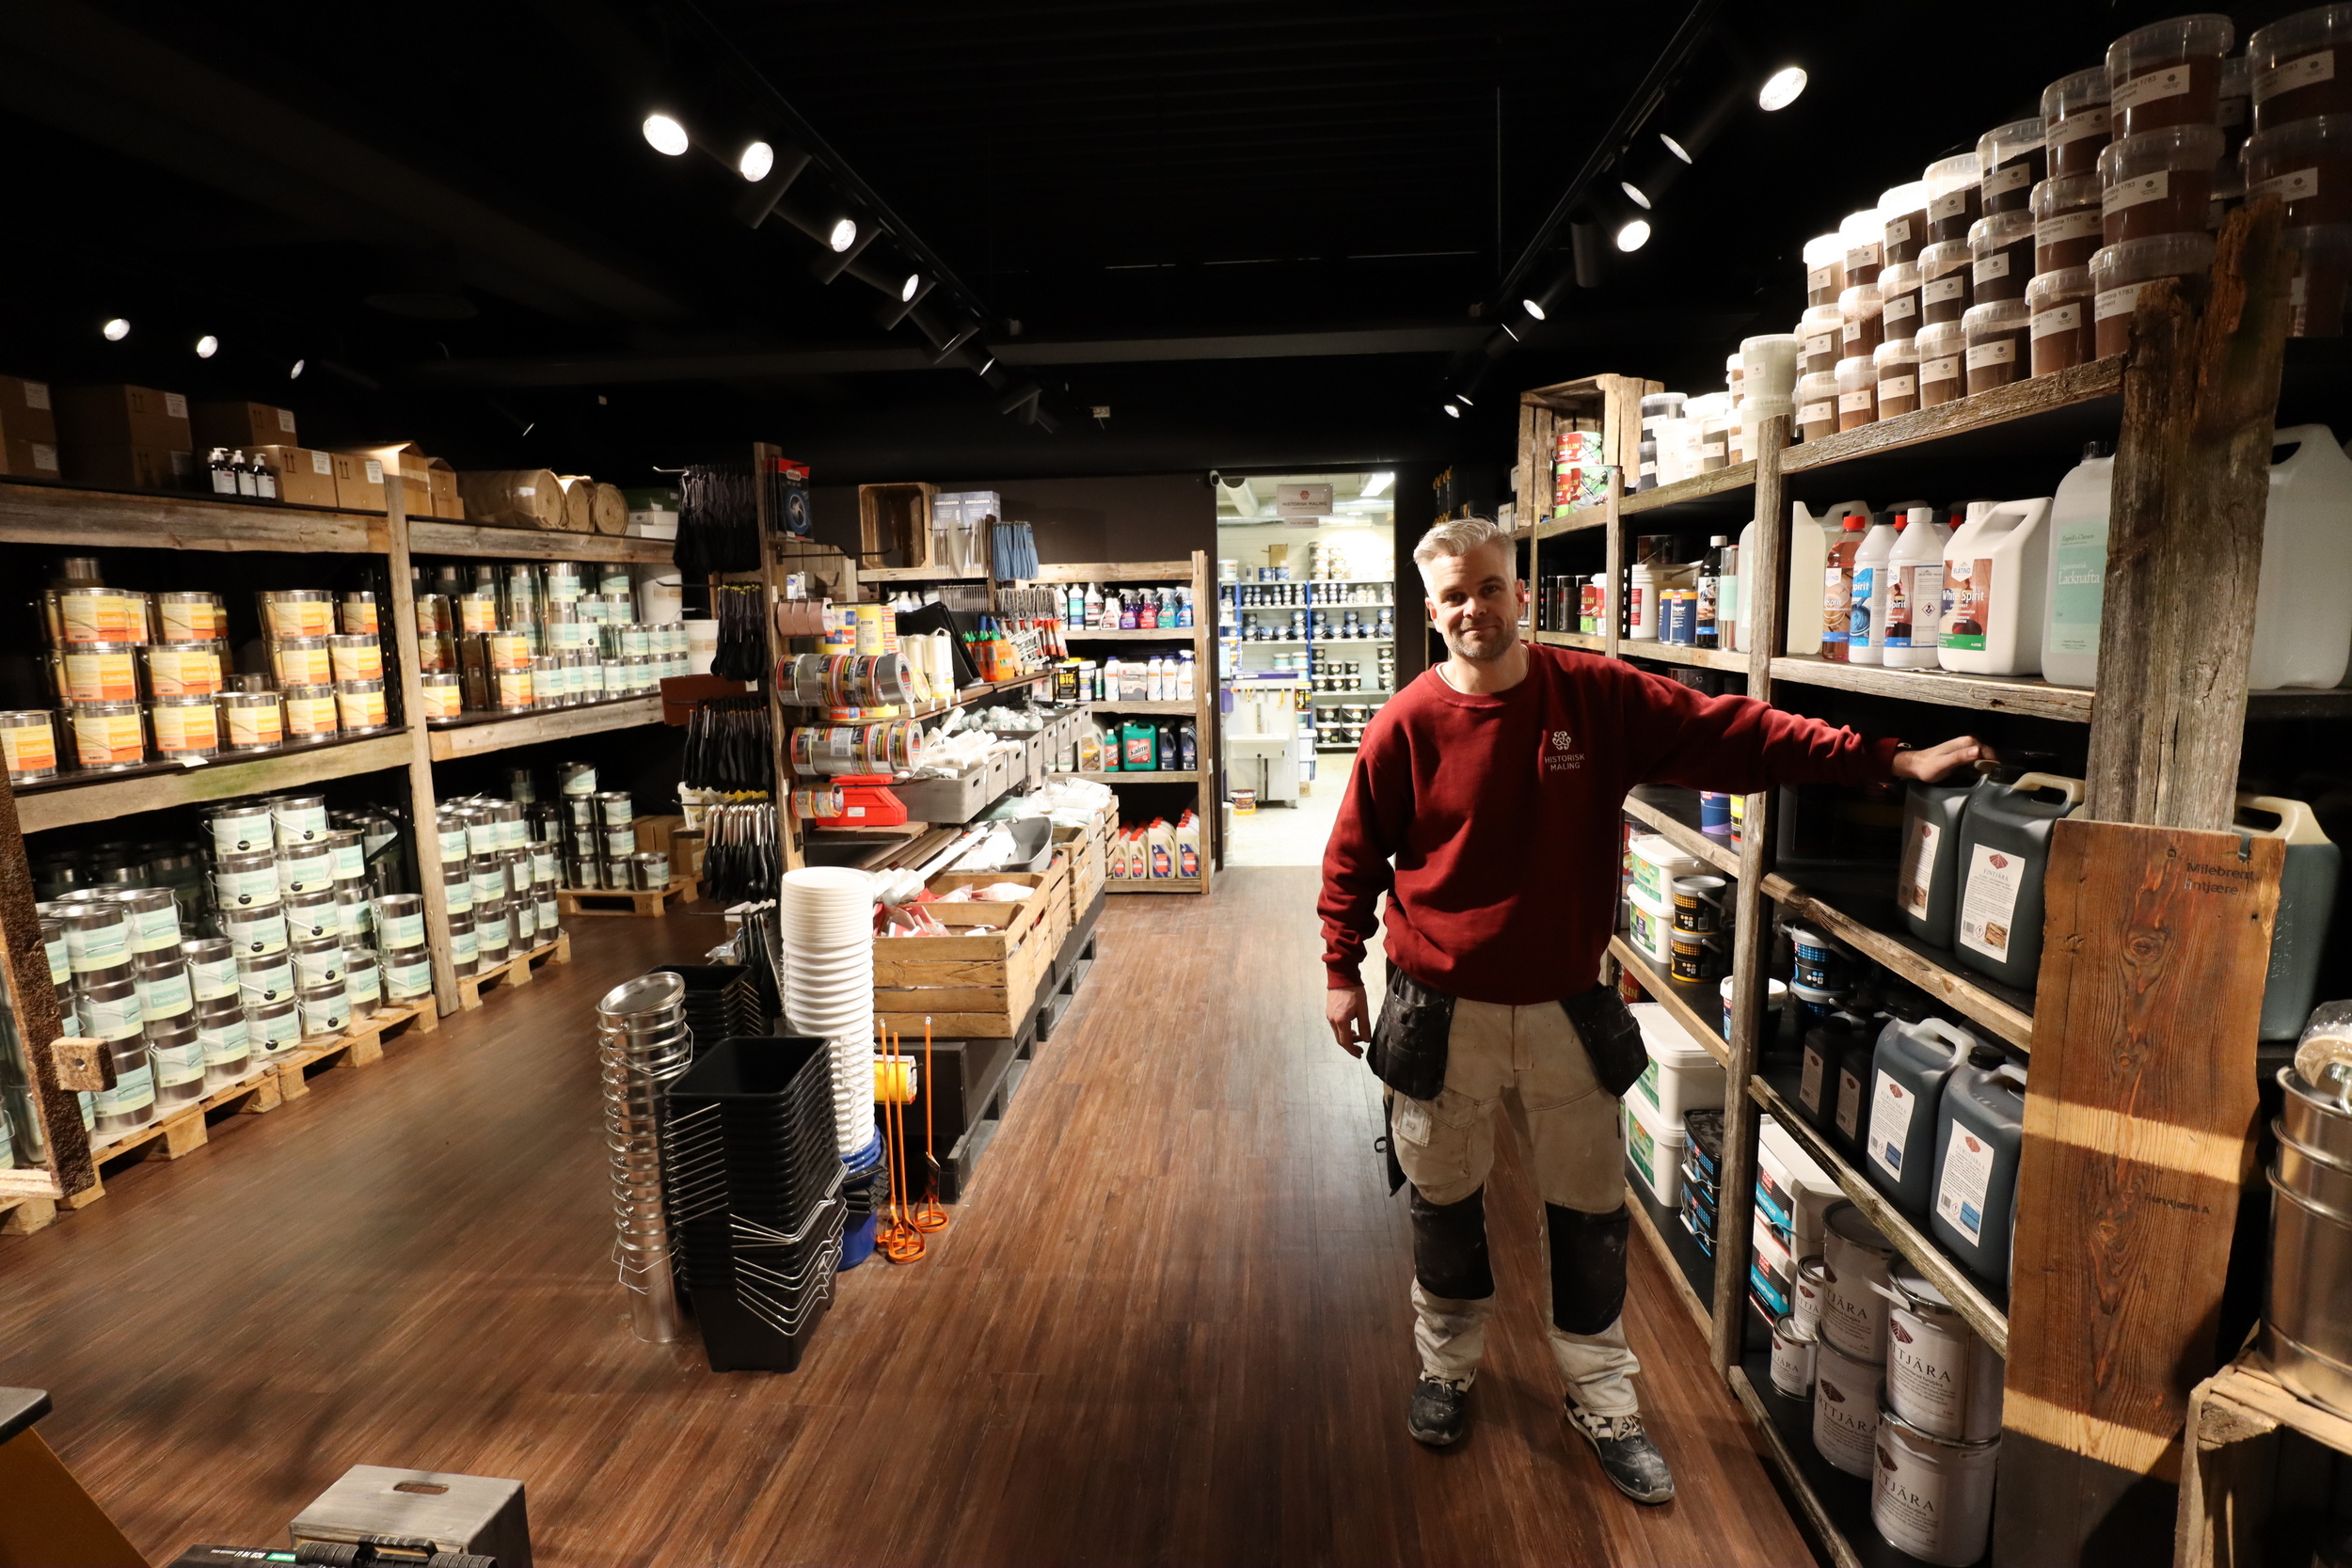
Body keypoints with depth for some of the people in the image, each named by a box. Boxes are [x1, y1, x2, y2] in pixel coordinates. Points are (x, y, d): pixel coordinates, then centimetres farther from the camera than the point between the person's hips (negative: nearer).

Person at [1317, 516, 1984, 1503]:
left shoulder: (1601, 697, -7)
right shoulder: (1406, 725, -10)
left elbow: (1736, 736, -7)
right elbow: (1353, 859, -2)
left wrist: (1887, 761, -13)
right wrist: (1342, 972, 0)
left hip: (1566, 1013, 2)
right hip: (1442, 1015, -1)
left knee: (1590, 1213, 15)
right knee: (1445, 1205, 17)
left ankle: (1601, 1401, 38)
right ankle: (1445, 1368, 43)